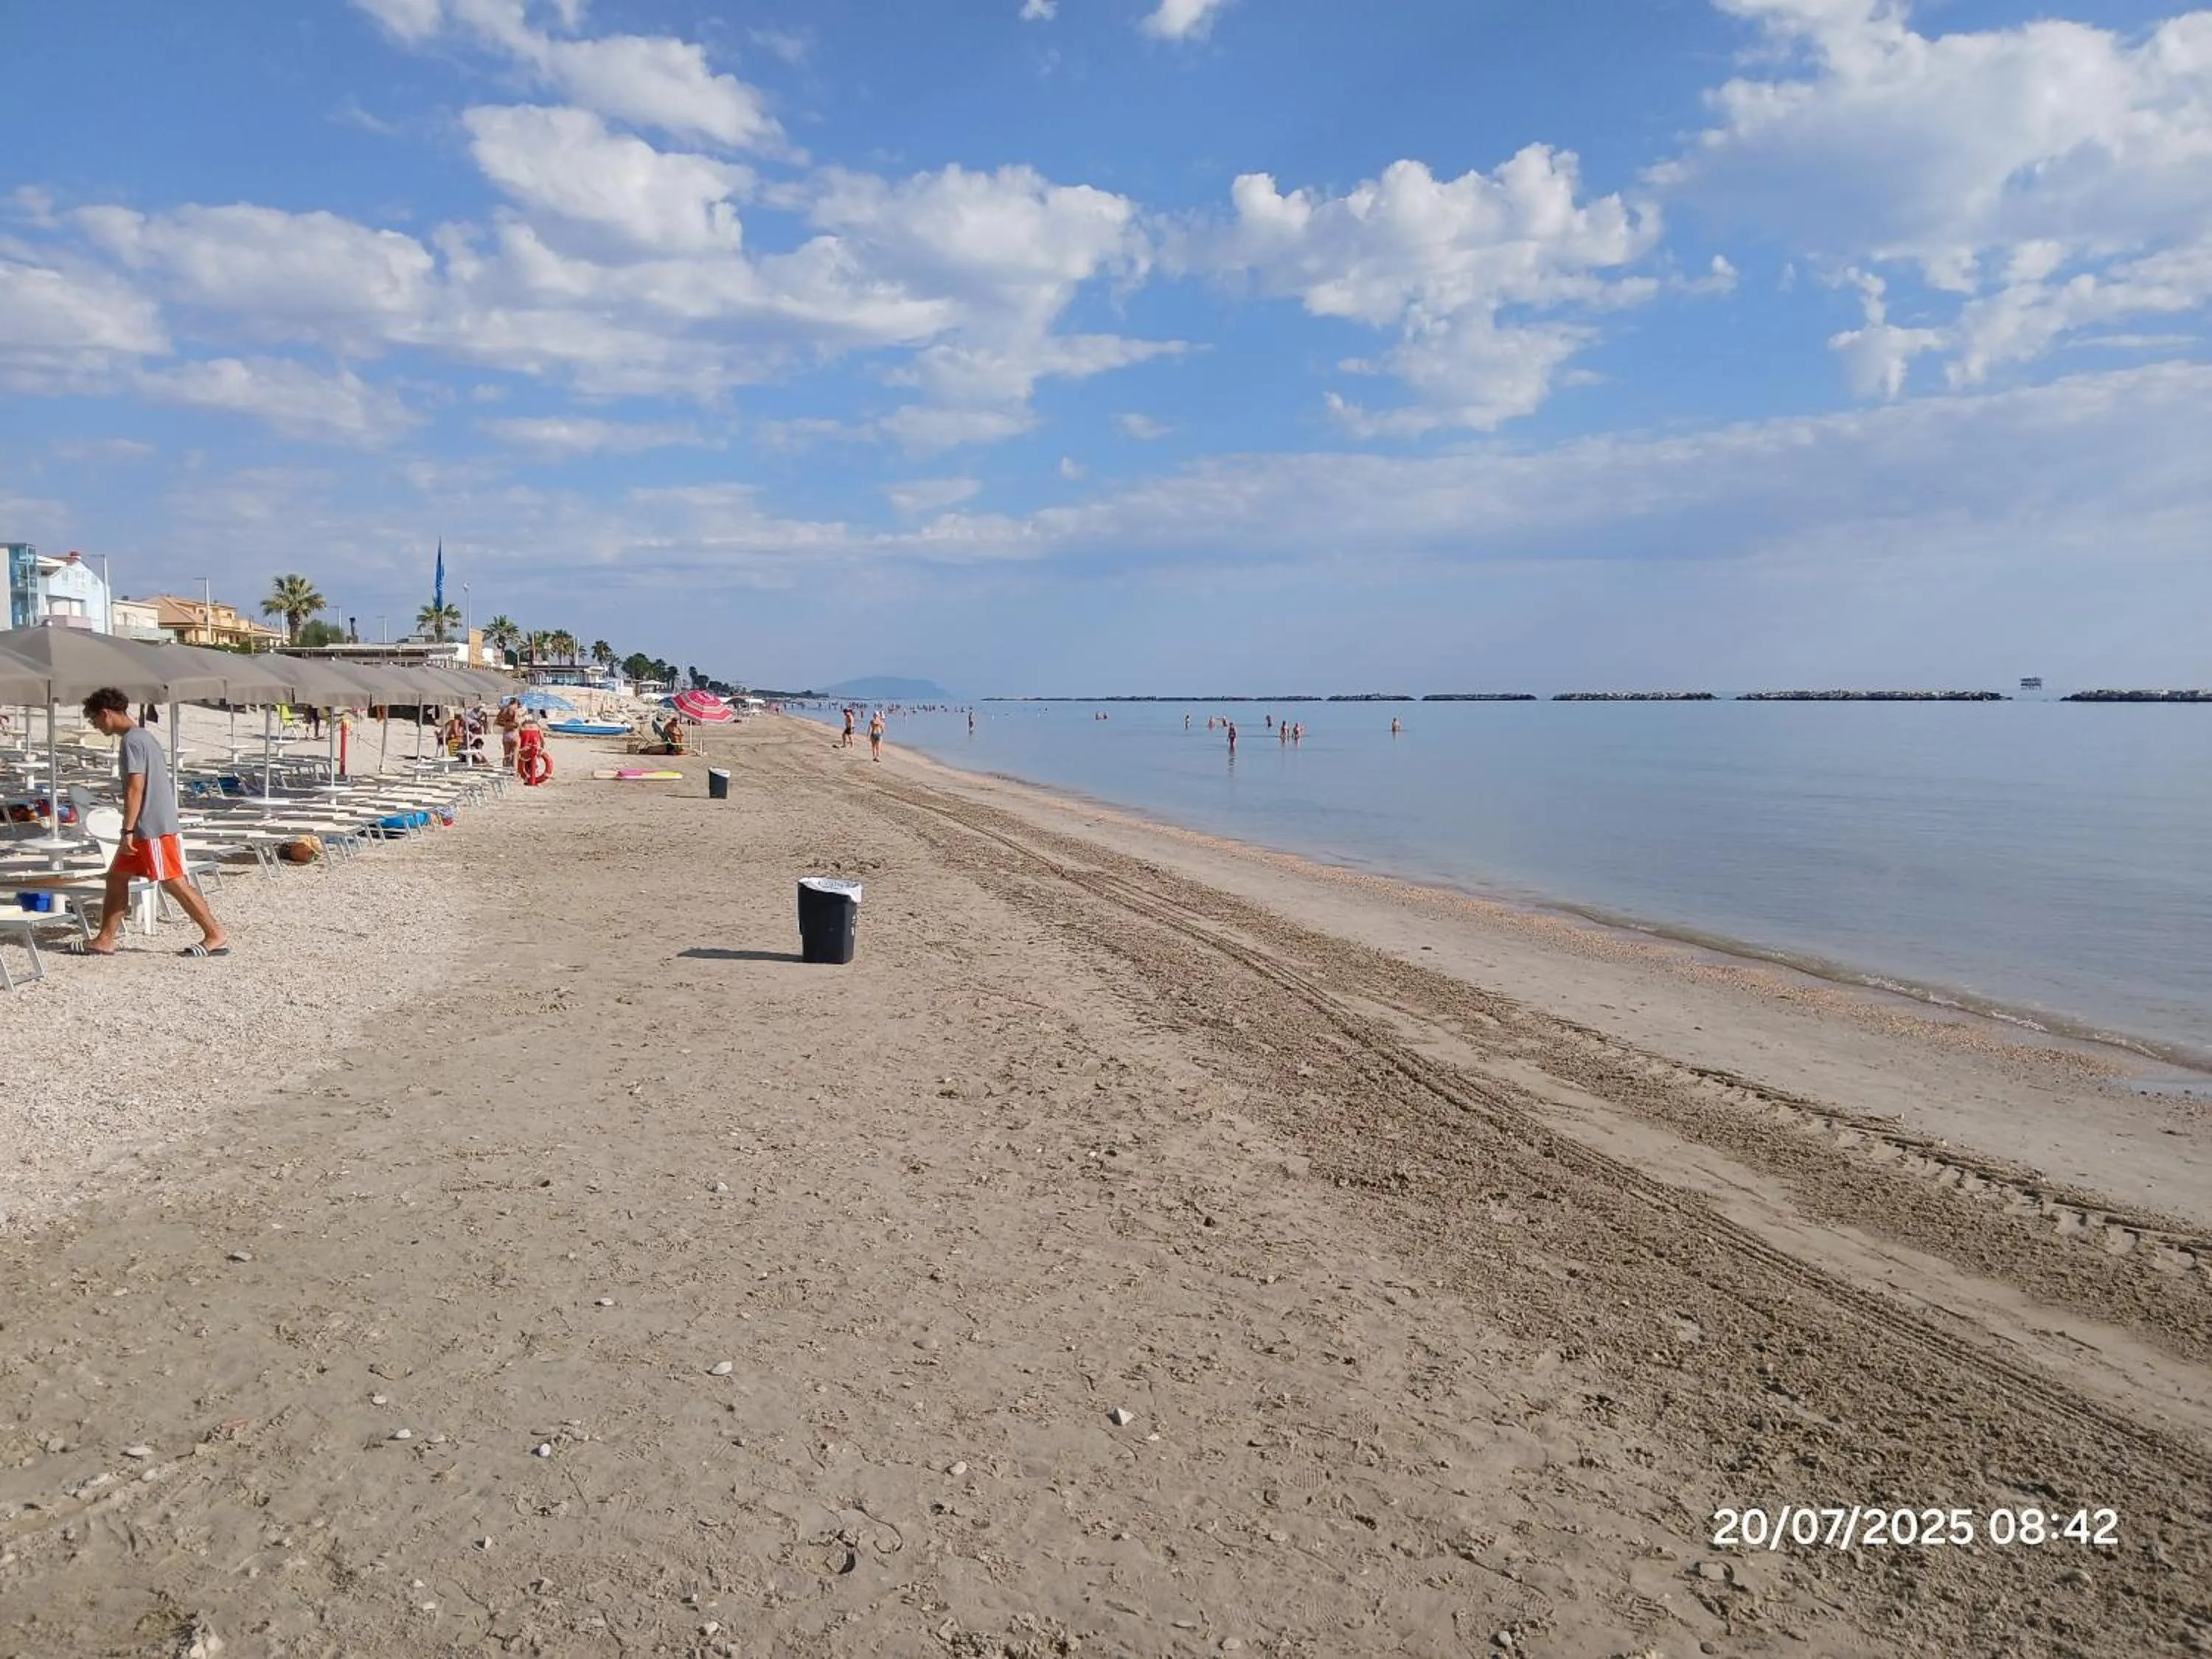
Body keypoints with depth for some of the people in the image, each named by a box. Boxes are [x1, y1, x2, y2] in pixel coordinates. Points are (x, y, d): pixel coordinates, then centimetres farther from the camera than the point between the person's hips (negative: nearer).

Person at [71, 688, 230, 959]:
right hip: (145, 828, 10)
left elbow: (135, 788, -21)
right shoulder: (144, 736, 16)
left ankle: (217, 937, -4)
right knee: (117, 877, 12)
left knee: (174, 883, -7)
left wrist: (127, 831, -19)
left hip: (153, 827, -10)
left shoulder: (131, 740, -14)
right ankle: (105, 940, 17)